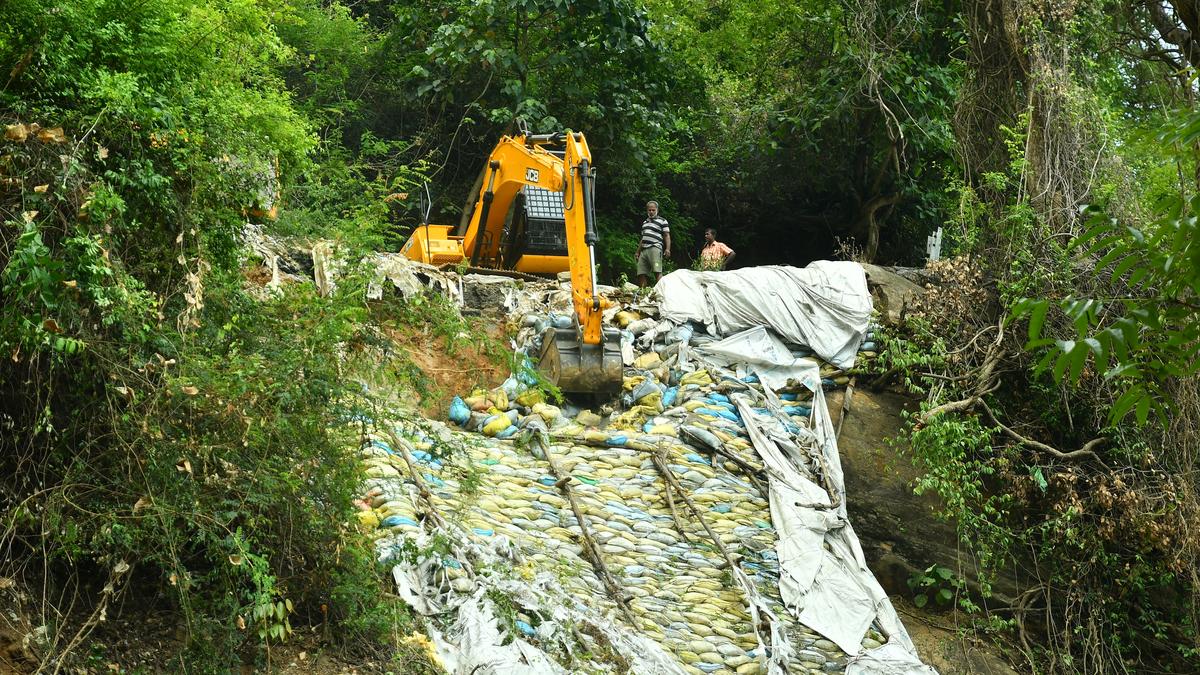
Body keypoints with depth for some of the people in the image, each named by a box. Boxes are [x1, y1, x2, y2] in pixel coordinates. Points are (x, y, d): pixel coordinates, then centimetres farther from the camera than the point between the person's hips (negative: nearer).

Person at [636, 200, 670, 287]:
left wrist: (668, 248, -13)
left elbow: (667, 236, 0)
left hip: (655, 248, -7)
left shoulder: (662, 221, 8)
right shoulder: (645, 222, 27)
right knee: (641, 273, -1)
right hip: (644, 250, 7)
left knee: (657, 272, -17)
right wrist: (638, 251, 27)